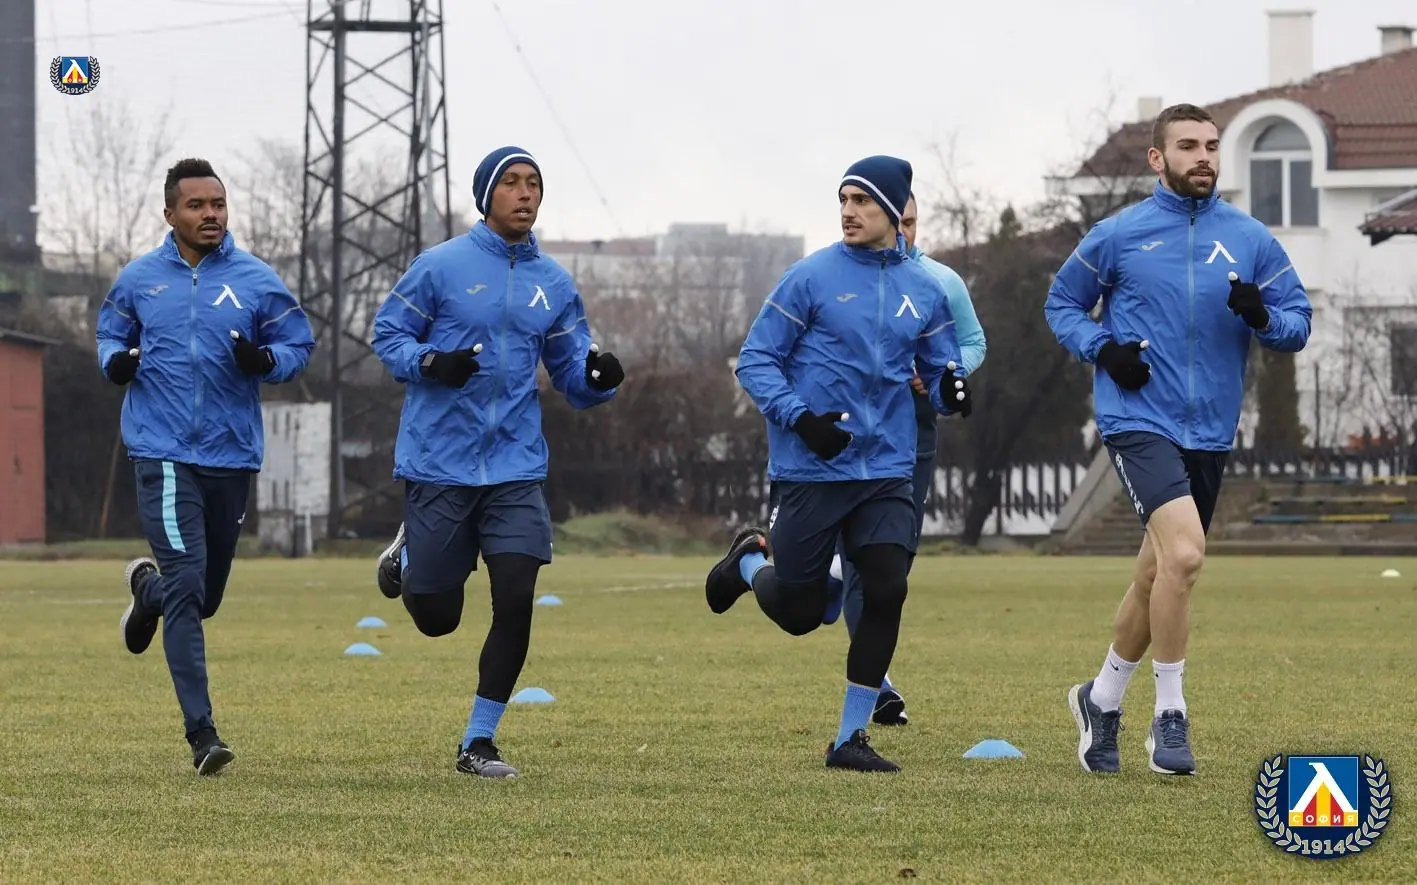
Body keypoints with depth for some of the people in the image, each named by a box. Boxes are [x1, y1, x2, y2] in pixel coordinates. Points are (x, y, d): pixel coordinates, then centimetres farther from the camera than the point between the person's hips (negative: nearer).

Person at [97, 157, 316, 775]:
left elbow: (299, 343, 7)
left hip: (232, 454, 2)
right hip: (162, 452, -2)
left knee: (204, 597, 14)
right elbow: (110, 332, 18)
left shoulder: (256, 281, 1)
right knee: (186, 585, -16)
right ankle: (201, 733, -16)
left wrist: (265, 361, -15)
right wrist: (115, 361, -5)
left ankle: (147, 588, 51)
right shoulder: (139, 280, 4)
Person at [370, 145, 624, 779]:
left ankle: (478, 743, 2)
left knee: (515, 603, -11)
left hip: (515, 468, 3)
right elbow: (387, 334, 1)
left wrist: (596, 377, -11)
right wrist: (430, 363, -20)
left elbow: (571, 372, 12)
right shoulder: (440, 266, -4)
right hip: (438, 464, -3)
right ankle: (407, 555, 40)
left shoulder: (553, 284, 8)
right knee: (436, 618, 4)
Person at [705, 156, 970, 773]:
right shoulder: (811, 277, -4)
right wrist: (799, 417, -19)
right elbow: (755, 360, -3)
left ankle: (851, 739, 1)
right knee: (799, 613, 3)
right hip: (810, 469, -3)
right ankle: (750, 560, 39)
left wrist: (950, 388, -9)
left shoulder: (924, 290, 7)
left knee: (886, 592, -13)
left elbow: (938, 370, 16)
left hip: (886, 472, 3)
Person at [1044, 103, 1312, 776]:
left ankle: (1102, 700, 35)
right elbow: (1061, 303, 12)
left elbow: (1298, 325, 9)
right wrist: (1103, 349, -7)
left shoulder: (1251, 240, 6)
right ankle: (1169, 714, -13)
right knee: (1183, 551, -24)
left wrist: (1262, 317, -14)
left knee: (1157, 577, 14)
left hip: (1209, 434, 4)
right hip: (1138, 421, -4)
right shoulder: (1118, 235, 0)